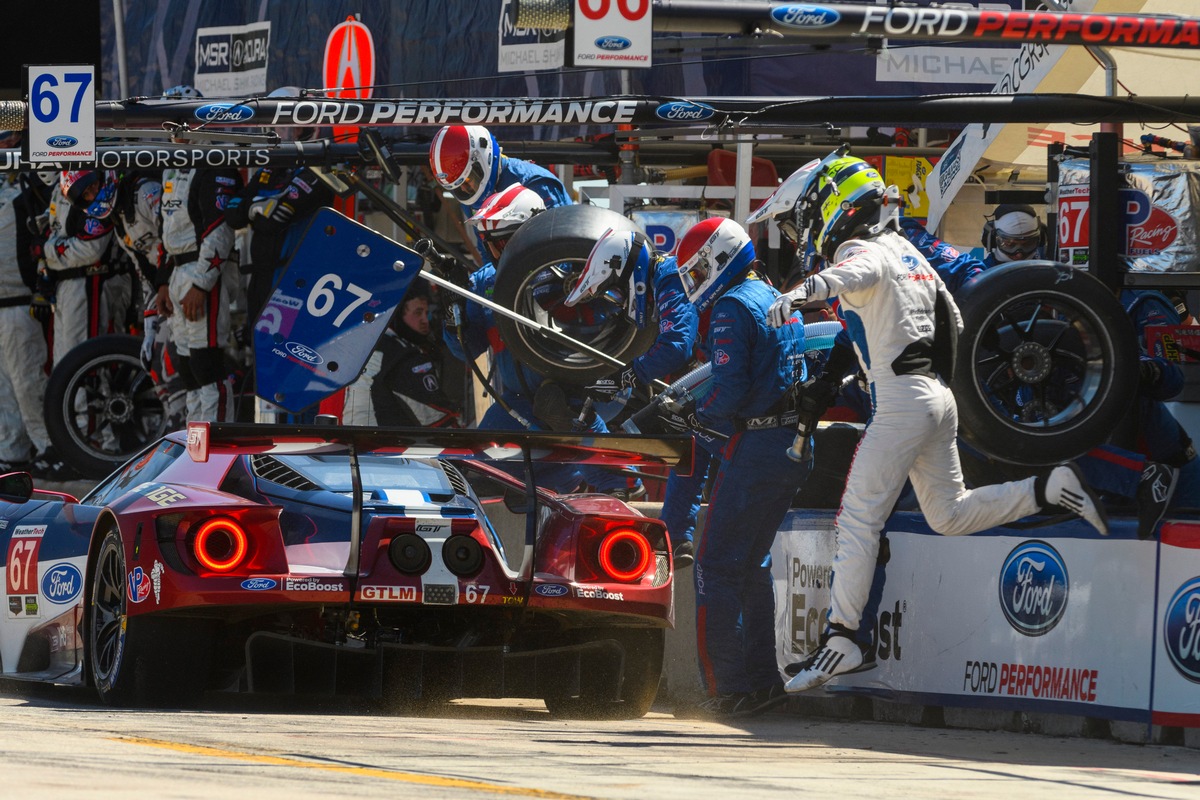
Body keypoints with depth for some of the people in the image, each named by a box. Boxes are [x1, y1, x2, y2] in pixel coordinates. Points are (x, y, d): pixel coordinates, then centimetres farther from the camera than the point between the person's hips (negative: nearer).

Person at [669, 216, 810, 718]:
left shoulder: (733, 308, -11)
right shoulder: (780, 302, 18)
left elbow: (731, 390, -20)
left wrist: (695, 414, -1)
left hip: (755, 446, -9)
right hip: (796, 446, 9)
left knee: (718, 567, -5)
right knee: (753, 564, 17)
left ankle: (728, 689, -8)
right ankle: (762, 680, 16)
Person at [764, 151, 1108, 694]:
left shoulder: (865, 251, -7)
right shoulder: (911, 256, 21)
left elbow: (852, 273, -33)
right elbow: (955, 324, 30)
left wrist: (803, 292, -52)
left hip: (902, 402, -9)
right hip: (939, 398, 9)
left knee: (858, 521, -9)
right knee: (950, 516, 16)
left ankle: (841, 638, -13)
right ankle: (1051, 489, 7)